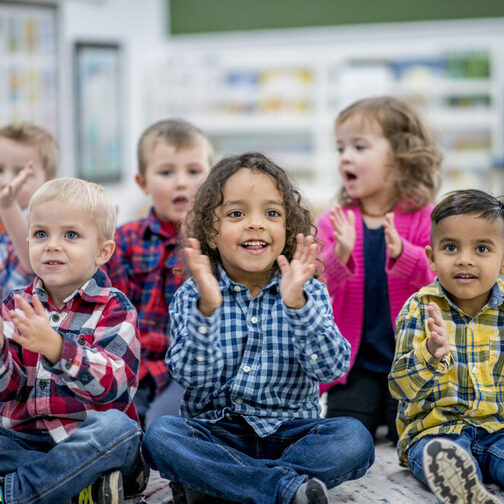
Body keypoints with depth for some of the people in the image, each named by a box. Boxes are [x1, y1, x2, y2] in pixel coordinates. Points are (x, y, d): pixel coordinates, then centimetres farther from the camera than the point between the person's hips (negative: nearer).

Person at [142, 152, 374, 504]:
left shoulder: (309, 293, 1)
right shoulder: (193, 296, -1)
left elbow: (331, 368, -13)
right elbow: (192, 376, -13)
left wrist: (297, 304, -27)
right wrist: (207, 308, -28)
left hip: (288, 433, 1)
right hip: (215, 435, 0)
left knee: (354, 438, -25)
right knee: (159, 434, -28)